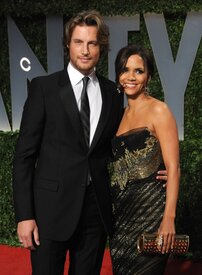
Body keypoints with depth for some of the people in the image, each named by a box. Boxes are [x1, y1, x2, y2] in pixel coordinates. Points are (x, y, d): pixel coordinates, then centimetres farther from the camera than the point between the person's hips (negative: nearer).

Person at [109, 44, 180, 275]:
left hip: (149, 210, -6)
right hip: (121, 212, 6)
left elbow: (173, 168, -13)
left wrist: (169, 218, -21)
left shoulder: (158, 110, -8)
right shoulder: (121, 113, 12)